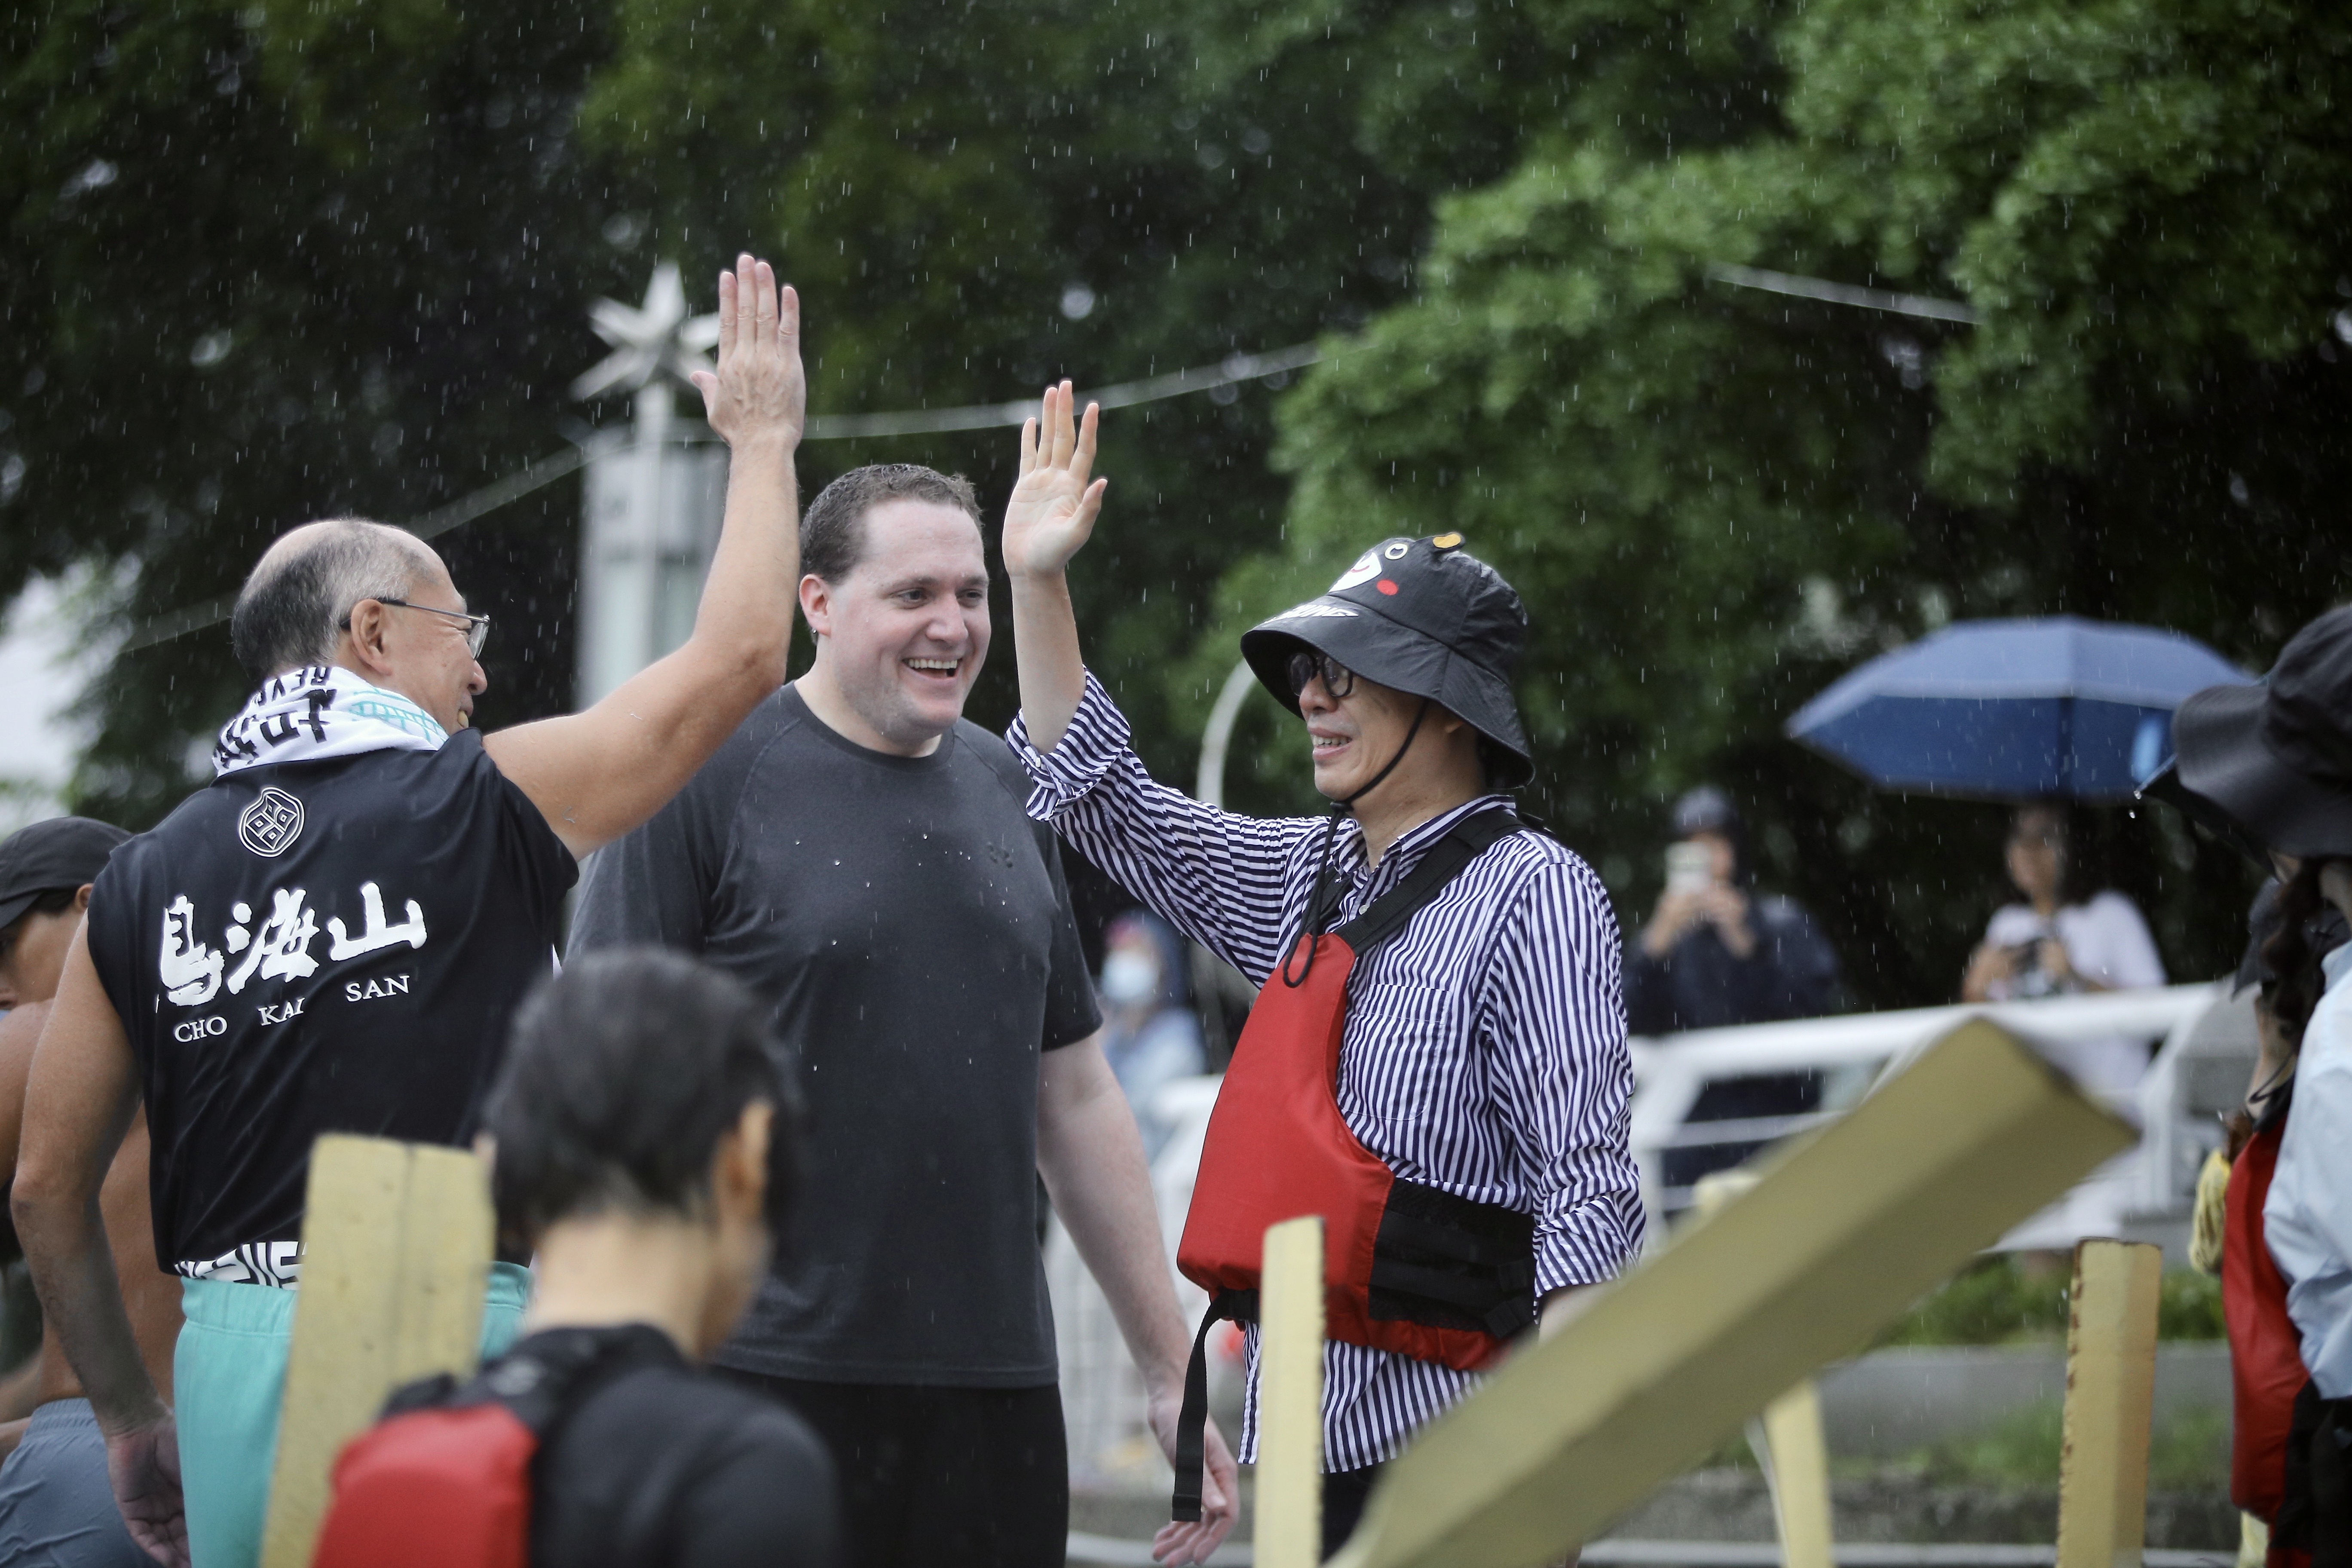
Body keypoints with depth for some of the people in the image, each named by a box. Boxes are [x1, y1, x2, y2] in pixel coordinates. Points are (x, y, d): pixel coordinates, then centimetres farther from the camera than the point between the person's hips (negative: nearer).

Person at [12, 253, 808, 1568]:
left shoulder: (146, 882, 10)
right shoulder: (481, 805, -2)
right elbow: (739, 656, 6)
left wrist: (130, 1416, 24)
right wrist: (764, 438, 20)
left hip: (234, 1356, 4)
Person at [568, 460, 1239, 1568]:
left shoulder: (1009, 791, 14)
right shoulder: (712, 777, -3)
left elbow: (1076, 1103, 19)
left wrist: (1171, 1372, 18)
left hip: (998, 1391, 5)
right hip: (765, 1385, -5)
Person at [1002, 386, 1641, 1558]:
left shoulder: (1530, 896, -10)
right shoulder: (1314, 881, 14)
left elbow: (1586, 1192, -17)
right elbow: (1100, 801, 26)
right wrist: (1037, 584, 19)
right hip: (1302, 1435, 8)